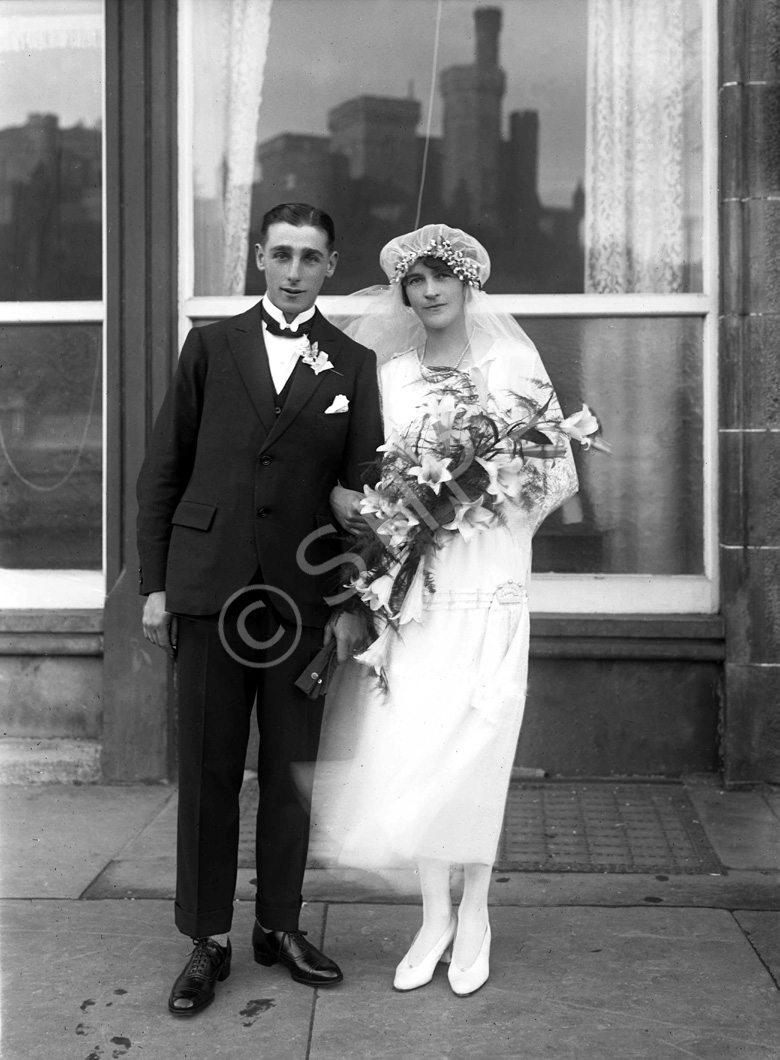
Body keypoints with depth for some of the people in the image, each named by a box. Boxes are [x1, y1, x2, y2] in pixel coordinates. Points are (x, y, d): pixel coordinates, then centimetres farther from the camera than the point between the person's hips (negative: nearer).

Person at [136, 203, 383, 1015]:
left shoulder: (353, 364, 7)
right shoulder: (211, 346, 7)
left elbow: (365, 488, 3)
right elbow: (162, 471, 6)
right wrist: (154, 584, 0)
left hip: (303, 597, 1)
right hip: (209, 590, 0)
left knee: (291, 772, 8)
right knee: (208, 771, 5)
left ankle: (280, 926, 24)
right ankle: (208, 939, 17)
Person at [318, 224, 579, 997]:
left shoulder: (514, 367, 3)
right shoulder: (388, 375, 8)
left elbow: (558, 474, 2)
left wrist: (481, 498, -11)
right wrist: (393, 512, -10)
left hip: (488, 585, -2)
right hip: (412, 584, 2)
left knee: (474, 747, 0)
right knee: (408, 748, 0)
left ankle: (474, 915, 19)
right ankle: (434, 917, 17)